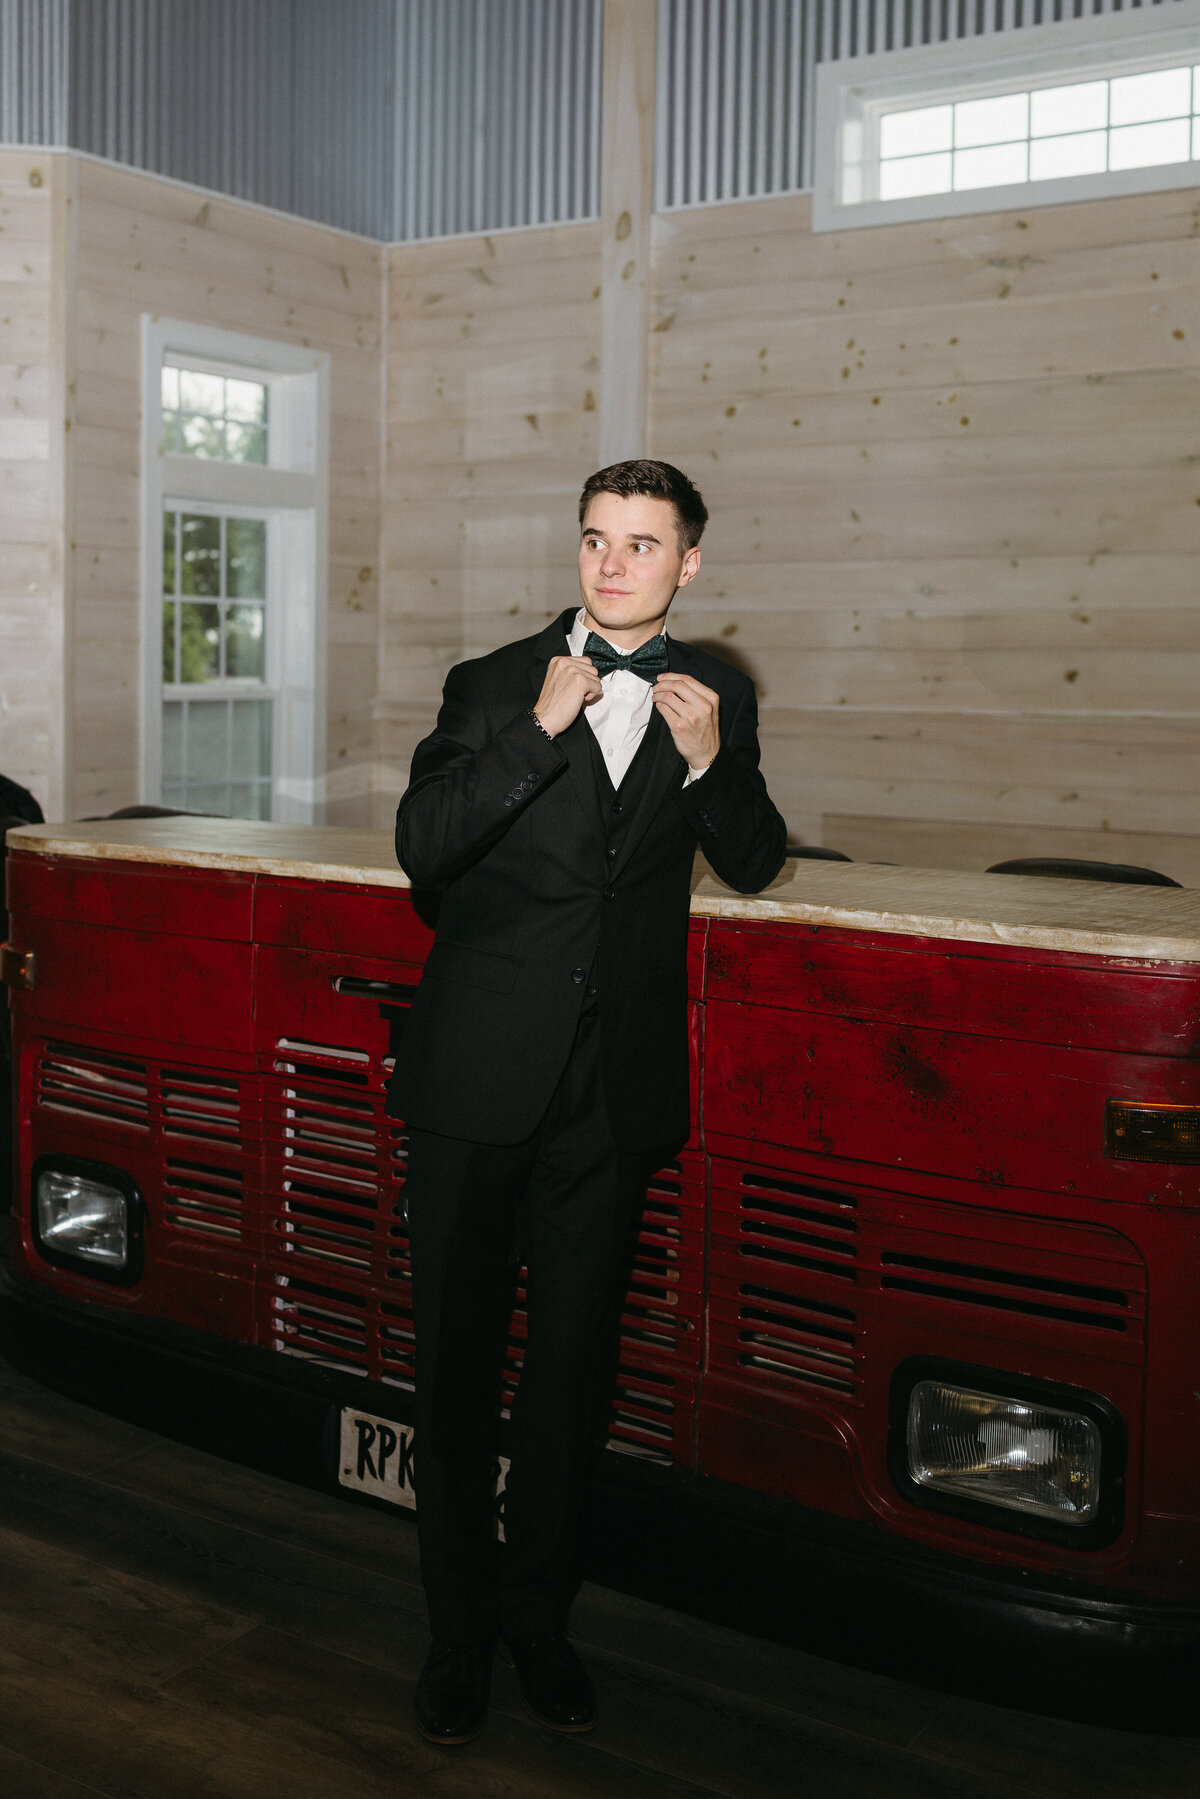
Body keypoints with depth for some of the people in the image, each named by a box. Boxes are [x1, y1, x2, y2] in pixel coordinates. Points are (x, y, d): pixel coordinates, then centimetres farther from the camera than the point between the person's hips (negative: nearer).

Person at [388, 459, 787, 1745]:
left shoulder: (716, 698, 6)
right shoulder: (495, 687, 0)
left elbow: (754, 867, 9)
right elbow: (422, 847, -11)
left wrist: (713, 761, -10)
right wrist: (541, 728, -20)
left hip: (618, 1086, 1)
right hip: (483, 1075, -1)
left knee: (572, 1362, 13)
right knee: (457, 1360, 8)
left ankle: (538, 1613, 32)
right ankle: (460, 1627, 25)